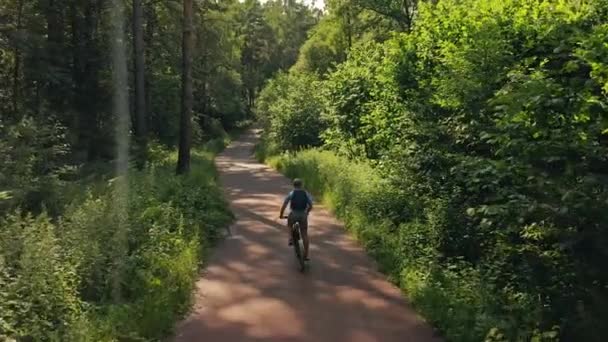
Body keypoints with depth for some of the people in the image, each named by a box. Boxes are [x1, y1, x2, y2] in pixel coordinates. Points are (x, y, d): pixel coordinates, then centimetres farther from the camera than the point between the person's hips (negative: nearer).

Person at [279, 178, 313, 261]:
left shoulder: (291, 193, 3)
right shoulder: (306, 193, 9)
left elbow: (284, 205, -1)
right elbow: (310, 206, 13)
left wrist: (281, 215, 12)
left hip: (293, 214, -1)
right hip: (303, 215, 1)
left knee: (289, 225, 33)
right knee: (304, 234, 9)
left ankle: (291, 239, 8)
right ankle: (306, 255, 9)